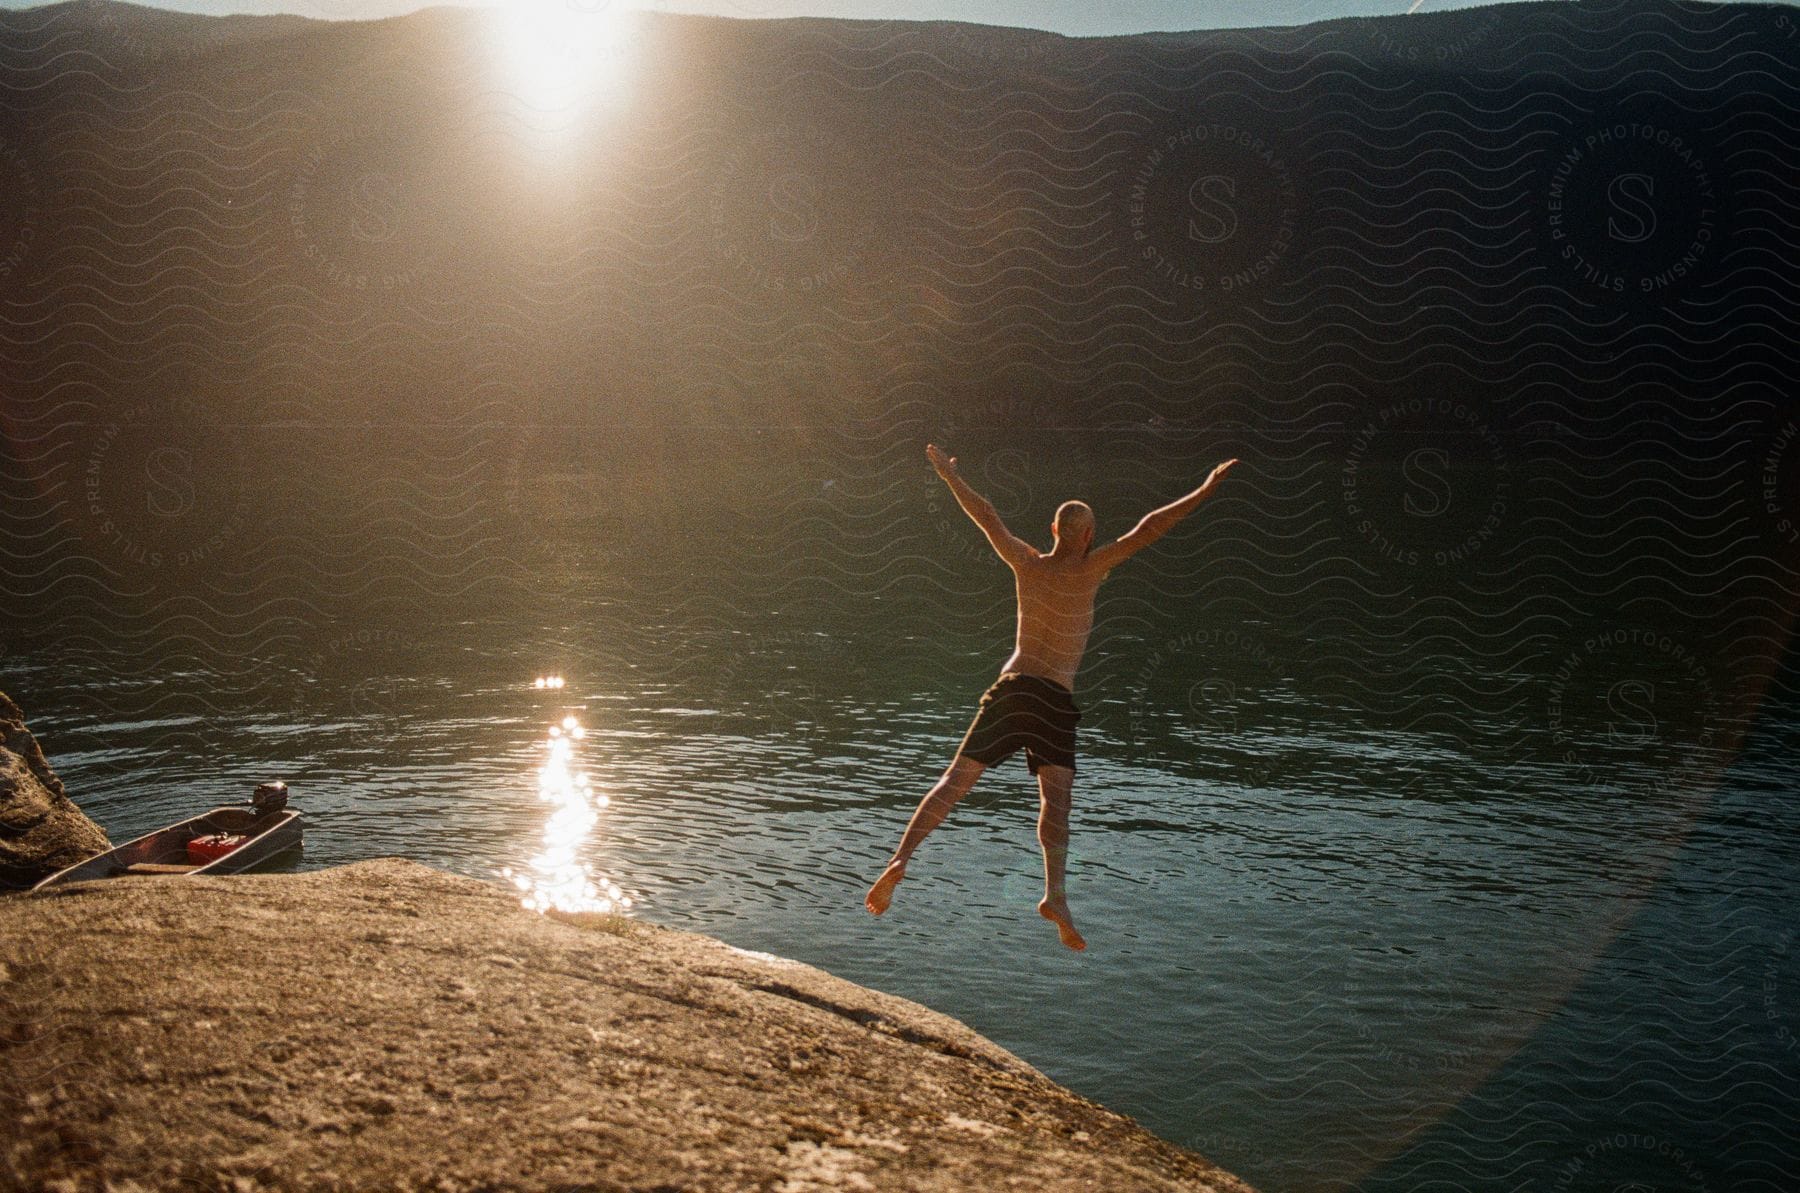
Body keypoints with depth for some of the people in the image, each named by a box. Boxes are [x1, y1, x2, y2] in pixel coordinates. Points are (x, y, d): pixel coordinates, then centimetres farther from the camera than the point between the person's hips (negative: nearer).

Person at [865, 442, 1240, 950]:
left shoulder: (1026, 563, 6)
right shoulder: (1087, 570, -5)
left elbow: (984, 515, 16)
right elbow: (1146, 530, -11)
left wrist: (947, 473, 29)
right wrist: (1205, 491, -11)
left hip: (1008, 687, 4)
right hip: (1054, 698, -4)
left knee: (955, 780, 1)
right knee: (1056, 797, -12)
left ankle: (901, 859, -11)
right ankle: (1055, 893, -31)